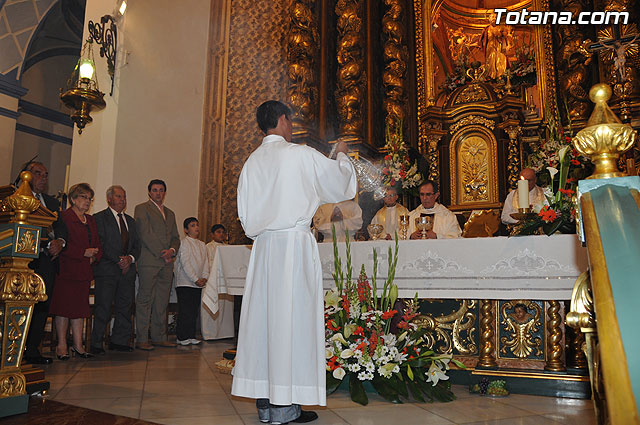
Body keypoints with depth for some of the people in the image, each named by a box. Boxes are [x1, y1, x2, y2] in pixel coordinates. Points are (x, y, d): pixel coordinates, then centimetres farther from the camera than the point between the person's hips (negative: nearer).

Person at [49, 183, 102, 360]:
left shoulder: (91, 220, 19)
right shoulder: (64, 217, -4)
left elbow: (98, 244, 18)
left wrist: (94, 256, -1)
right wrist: (84, 252, -15)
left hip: (84, 271, 7)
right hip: (66, 269, -7)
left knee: (80, 307, 8)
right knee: (64, 306, -2)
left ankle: (78, 345, 12)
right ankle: (61, 345, 7)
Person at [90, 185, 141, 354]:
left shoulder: (130, 220, 20)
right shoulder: (99, 218, 1)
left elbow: (136, 245, 17)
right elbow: (101, 244, -9)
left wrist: (130, 258, -3)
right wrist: (119, 260, -13)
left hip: (127, 270, 6)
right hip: (107, 270, -6)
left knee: (125, 306, 5)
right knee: (103, 308, -5)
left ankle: (119, 341, 14)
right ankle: (96, 343, 4)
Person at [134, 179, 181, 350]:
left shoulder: (170, 213, 23)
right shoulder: (141, 209, 3)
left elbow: (175, 237, 19)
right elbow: (145, 234, -8)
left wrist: (171, 250, -2)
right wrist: (161, 253, -11)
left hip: (166, 263, 6)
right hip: (149, 261, -6)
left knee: (162, 302, 8)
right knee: (145, 300, -4)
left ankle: (159, 337, 14)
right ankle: (141, 339, 1)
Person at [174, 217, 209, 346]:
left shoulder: (202, 245, 16)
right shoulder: (184, 243, -5)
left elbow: (205, 262, 11)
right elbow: (185, 263, -12)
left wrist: (204, 277, -5)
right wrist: (195, 279, -15)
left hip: (198, 284, 6)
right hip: (185, 283, -6)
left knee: (194, 311, 8)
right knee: (185, 311, -5)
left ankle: (191, 335, 15)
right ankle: (182, 337, 3)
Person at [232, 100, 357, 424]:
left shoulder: (252, 162, 11)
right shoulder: (302, 155, -4)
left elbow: (246, 216, 13)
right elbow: (341, 183, 10)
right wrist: (341, 155, 27)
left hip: (262, 246, 6)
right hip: (295, 242, -6)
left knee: (264, 315, 7)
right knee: (291, 316, -3)